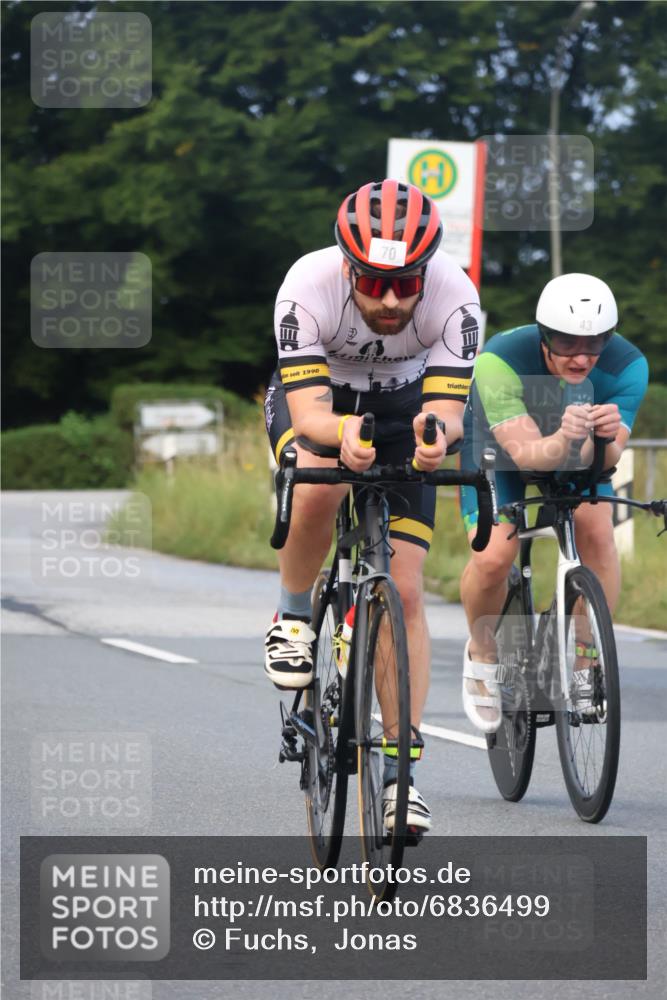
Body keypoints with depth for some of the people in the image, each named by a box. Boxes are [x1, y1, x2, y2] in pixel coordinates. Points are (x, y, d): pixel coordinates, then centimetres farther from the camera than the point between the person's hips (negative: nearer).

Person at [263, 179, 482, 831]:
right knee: (321, 482, -37)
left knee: (404, 590, -10)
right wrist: (343, 430, -60)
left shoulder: (454, 295, -32)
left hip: (401, 408, 1)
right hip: (316, 399, -1)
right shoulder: (308, 287, -35)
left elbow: (448, 409, -33)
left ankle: (398, 768, -4)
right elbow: (308, 415, -38)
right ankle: (293, 620, -10)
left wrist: (435, 428, -57)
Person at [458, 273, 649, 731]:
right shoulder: (500, 360, -37)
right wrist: (565, 440, -63)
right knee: (492, 556, -24)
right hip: (499, 445, -2)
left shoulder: (626, 366, -30)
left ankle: (585, 661, -7)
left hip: (576, 456, 2)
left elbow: (604, 461, -34)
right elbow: (527, 453, -42)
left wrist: (605, 439, -57)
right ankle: (482, 655, 6)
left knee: (597, 531, -25)